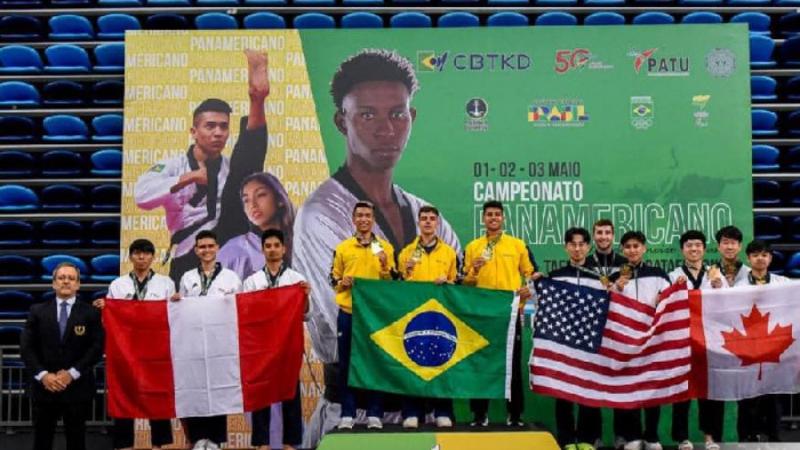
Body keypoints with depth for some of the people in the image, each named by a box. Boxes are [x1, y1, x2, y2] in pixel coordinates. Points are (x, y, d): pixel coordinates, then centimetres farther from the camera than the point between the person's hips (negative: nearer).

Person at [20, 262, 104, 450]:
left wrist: (72, 373, -14)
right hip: (44, 386, 1)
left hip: (77, 387, -1)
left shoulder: (90, 313, 1)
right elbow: (26, 347, 0)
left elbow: (96, 348, -6)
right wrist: (42, 374, -12)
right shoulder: (37, 311, 7)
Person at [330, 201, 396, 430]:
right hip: (348, 313, 1)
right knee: (347, 364, 4)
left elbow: (393, 282, 6)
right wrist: (342, 283, -11)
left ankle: (374, 414, 12)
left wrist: (385, 267, -13)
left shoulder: (385, 247, 6)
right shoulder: (342, 248, 8)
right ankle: (347, 414, 12)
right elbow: (334, 279, 10)